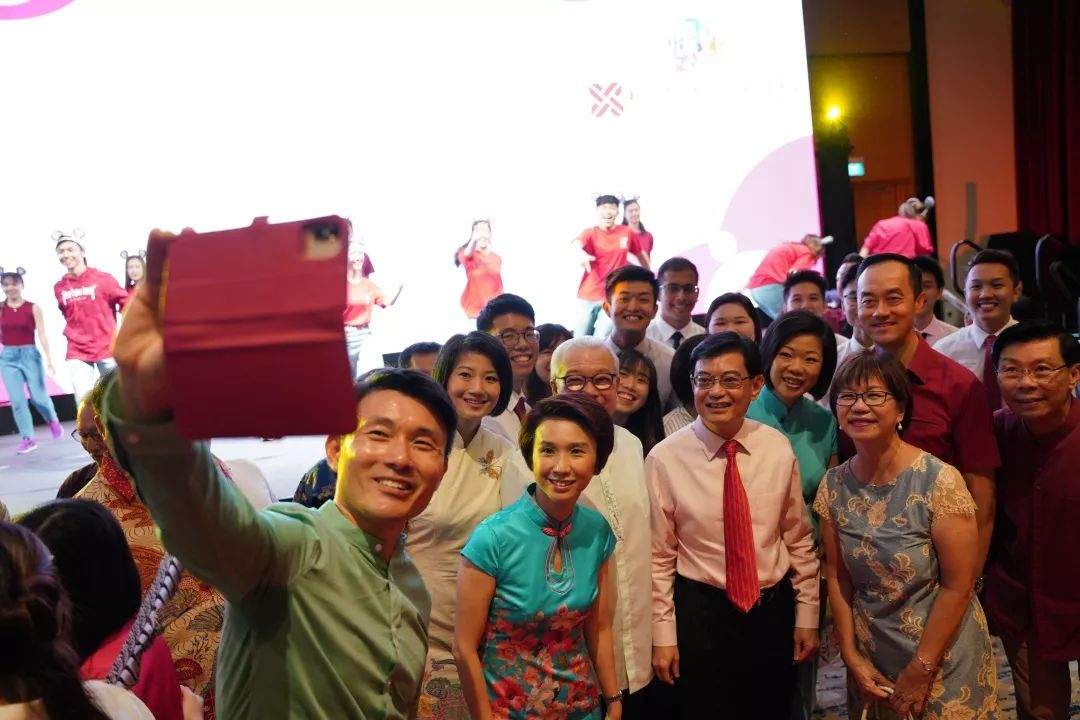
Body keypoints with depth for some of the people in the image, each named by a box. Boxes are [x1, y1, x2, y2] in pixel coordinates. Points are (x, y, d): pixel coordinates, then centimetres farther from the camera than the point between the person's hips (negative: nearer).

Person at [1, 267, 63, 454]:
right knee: (17, 401, -3)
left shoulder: (33, 308, -3)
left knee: (38, 397, 1)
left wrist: (49, 359, -15)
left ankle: (53, 421, 31)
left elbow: (42, 335, -7)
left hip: (30, 354, -2)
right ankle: (28, 438, 5)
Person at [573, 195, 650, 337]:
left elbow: (640, 254, 17)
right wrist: (581, 253, -48)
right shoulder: (590, 233, -2)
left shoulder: (627, 232, 2)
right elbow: (577, 243, -25)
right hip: (588, 297, 0)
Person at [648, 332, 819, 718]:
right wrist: (663, 634, -4)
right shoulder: (664, 459, -14)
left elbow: (799, 539, 3)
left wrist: (807, 614, 6)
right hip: (699, 612, -2)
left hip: (775, 608, 3)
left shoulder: (778, 448, -6)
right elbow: (660, 556, -7)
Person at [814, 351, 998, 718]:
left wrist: (920, 669, -12)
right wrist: (851, 656, -2)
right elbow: (837, 576, 1)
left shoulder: (940, 481, -20)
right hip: (870, 657, 4)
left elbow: (958, 587, -16)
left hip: (942, 655, -4)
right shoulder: (833, 486, -7)